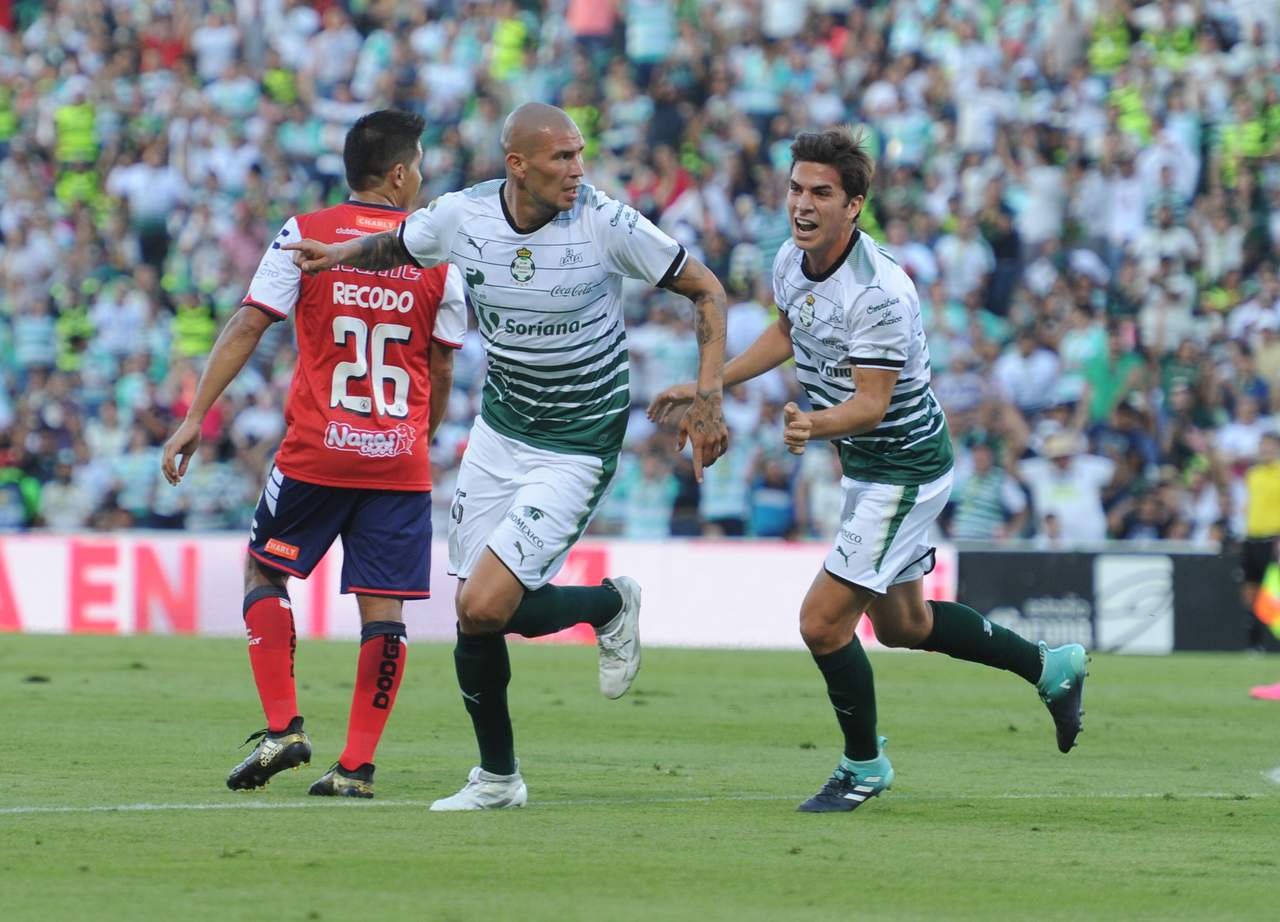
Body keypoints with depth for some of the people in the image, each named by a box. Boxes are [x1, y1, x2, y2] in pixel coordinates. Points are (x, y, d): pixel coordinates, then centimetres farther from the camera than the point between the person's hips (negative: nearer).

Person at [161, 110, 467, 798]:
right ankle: (357, 765, 0)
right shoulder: (438, 254, 3)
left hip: (317, 451, -1)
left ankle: (282, 727, 3)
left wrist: (195, 417, -3)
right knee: (383, 607, 4)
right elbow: (442, 367, 9)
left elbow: (247, 327, -5)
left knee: (264, 569, 16)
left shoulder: (305, 235, -1)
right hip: (401, 458, 1)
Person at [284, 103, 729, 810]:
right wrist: (341, 254, -7)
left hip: (577, 448, -4)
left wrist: (707, 397, -16)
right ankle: (498, 776, 24)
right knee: (475, 618, 3)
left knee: (484, 607, -17)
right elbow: (395, 248, 15)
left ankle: (610, 605, 12)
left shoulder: (606, 223, -18)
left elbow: (706, 291, -7)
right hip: (498, 431, 4)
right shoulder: (462, 216, -8)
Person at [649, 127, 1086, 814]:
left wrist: (814, 426, -49)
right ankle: (1048, 667, 38)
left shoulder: (879, 293, -29)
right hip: (865, 466, 9)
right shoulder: (792, 261, -3)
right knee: (902, 624, 21)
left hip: (904, 468, -9)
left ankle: (864, 764, 13)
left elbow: (872, 403, -31)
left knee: (822, 620, -9)